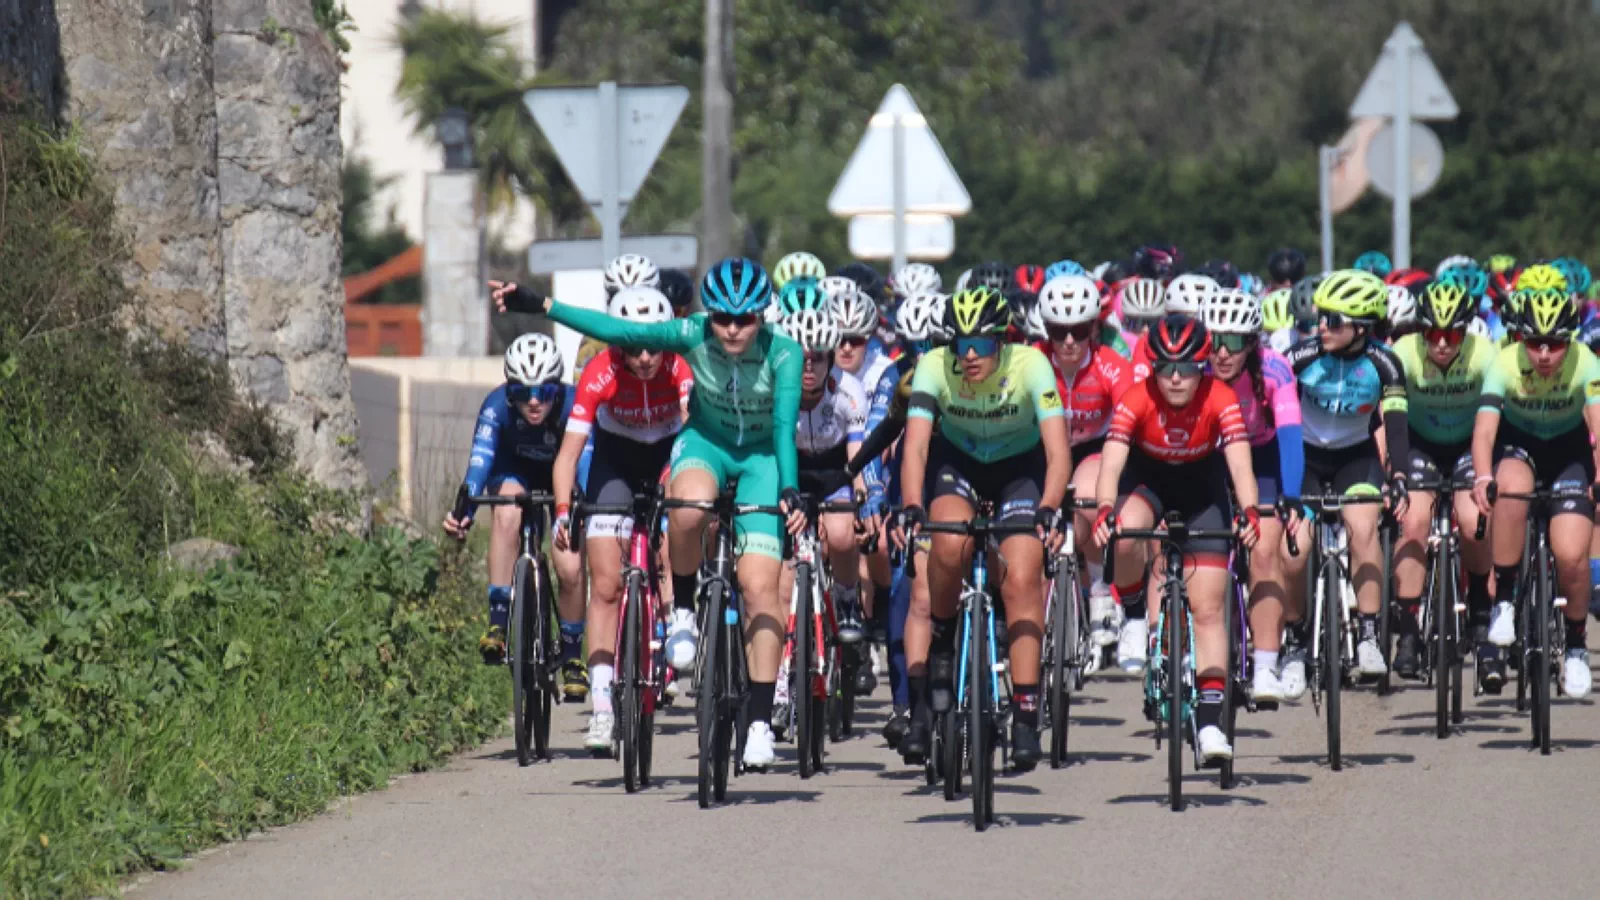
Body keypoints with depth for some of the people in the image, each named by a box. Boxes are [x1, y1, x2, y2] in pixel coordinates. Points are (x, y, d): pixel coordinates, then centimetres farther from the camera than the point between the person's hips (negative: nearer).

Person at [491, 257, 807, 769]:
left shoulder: (783, 354, -25)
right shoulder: (693, 335, -21)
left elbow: (785, 425, -31)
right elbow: (620, 332, -20)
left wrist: (789, 490, -46)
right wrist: (538, 306, -26)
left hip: (762, 456, -1)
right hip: (705, 442, 1)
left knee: (758, 586, -12)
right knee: (690, 505, -38)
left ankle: (761, 718, -5)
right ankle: (683, 608, -12)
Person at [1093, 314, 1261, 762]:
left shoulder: (1220, 400, -29)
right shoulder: (1138, 400, -29)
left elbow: (1240, 462, -38)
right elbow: (1112, 460, -38)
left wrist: (1248, 511, -57)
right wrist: (1105, 508, -57)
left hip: (1201, 483, 0)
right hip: (1147, 476, 0)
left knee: (1207, 610, -6)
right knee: (1125, 535, -36)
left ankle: (1209, 721, -4)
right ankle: (1136, 616, -6)